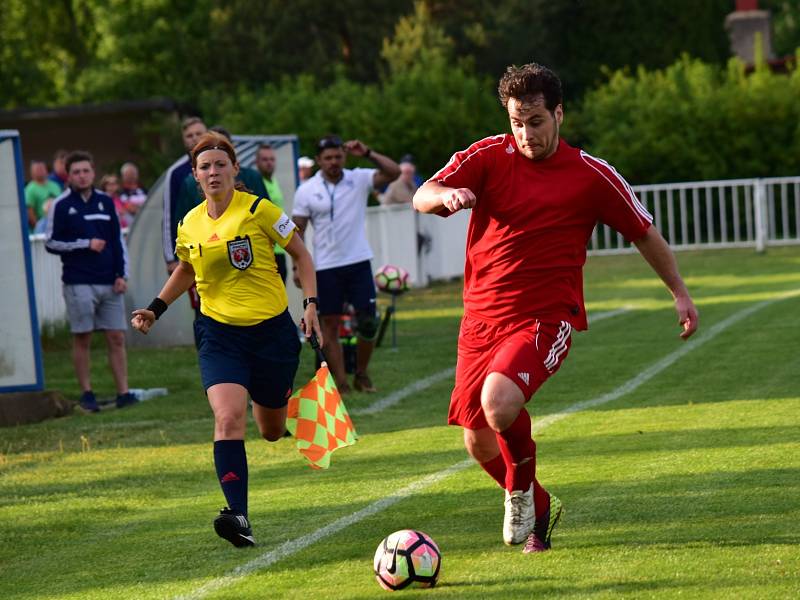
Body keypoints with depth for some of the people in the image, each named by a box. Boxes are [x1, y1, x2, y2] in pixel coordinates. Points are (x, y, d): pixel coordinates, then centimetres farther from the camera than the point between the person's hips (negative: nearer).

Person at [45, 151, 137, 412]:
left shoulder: (106, 202, 11)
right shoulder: (61, 205, 0)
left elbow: (117, 240, 14)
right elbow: (51, 243, -2)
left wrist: (121, 274, 6)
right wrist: (86, 244, -10)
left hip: (109, 283, 3)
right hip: (78, 283, -3)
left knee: (116, 337, 0)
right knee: (82, 339, -1)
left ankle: (123, 393, 1)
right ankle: (87, 394, 8)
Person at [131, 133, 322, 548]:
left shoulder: (259, 210, -10)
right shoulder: (189, 225, 2)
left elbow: (300, 254, 1)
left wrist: (310, 304, -9)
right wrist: (156, 309, 13)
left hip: (271, 330, -1)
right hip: (219, 334, 1)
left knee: (272, 432, 12)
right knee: (228, 418, -22)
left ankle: (265, 401, 51)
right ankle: (238, 516, -26)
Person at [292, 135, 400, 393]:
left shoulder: (359, 179, 1)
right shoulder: (307, 191, 0)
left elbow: (394, 172, -9)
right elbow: (297, 231, 2)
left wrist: (367, 153, -17)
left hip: (359, 262, 1)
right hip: (326, 267, -1)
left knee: (368, 321, -3)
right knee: (330, 324, 0)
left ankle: (361, 374, 16)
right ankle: (340, 381, 5)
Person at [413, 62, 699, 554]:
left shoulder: (591, 175, -1)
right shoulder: (488, 156, 0)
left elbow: (645, 232, 11)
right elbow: (422, 197, -12)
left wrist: (680, 292, 10)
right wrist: (448, 195, -34)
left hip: (546, 319, -3)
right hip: (483, 317, 4)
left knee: (499, 401, -30)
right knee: (479, 443, 6)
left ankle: (521, 490, -1)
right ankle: (539, 510, 35)